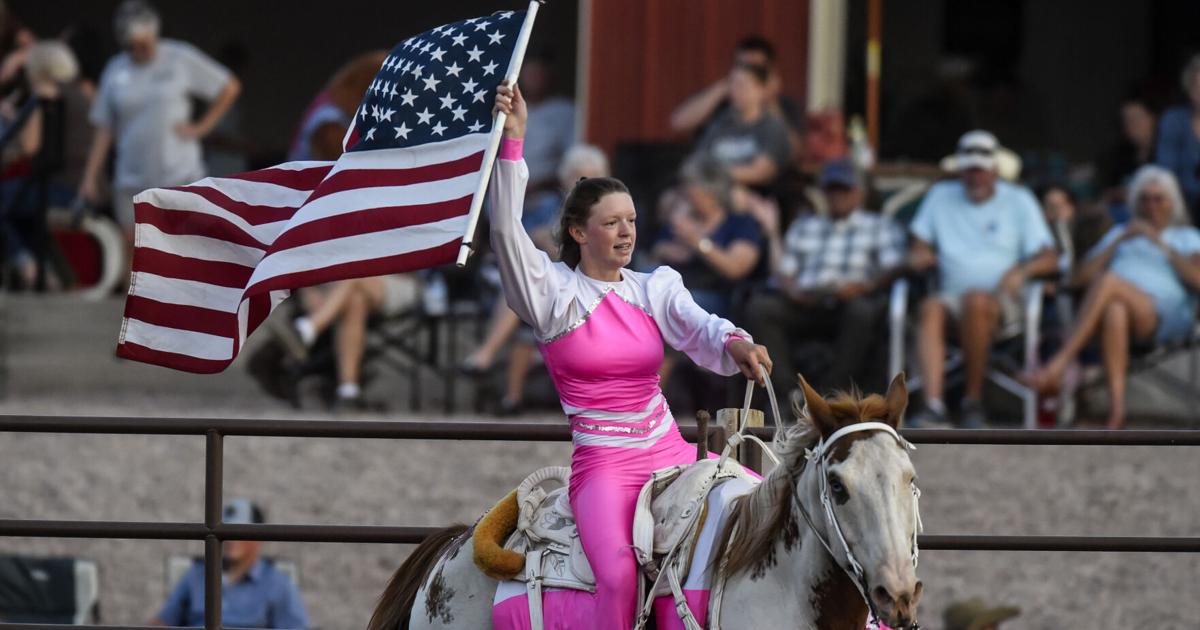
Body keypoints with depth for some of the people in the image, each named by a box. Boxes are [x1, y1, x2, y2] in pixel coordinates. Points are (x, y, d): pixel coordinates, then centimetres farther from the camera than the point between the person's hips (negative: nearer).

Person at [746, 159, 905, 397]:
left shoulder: (879, 226, 20)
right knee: (761, 305, -26)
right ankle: (785, 393, -31)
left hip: (848, 303, -3)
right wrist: (791, 289, -5)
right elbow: (783, 268, 19)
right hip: (806, 304, 3)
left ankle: (833, 393, -36)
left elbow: (893, 267, 3)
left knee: (862, 308, -39)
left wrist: (865, 286, -18)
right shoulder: (805, 225, 30)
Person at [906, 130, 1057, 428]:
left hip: (1002, 299, -2)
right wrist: (919, 256, -5)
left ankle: (973, 401, -29)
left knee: (975, 300, -38)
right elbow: (919, 249, 20)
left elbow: (1049, 258, 5)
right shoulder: (941, 196, 20)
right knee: (931, 307, -34)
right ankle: (933, 402, -47)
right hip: (952, 295, 2)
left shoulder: (1018, 200, 12)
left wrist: (1021, 270, -17)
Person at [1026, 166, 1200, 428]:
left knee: (1108, 281, -36)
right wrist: (1120, 240, 10)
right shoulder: (1119, 233, 34)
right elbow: (1081, 277, 18)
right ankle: (1116, 404, -49)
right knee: (1114, 312, -40)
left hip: (1162, 316, -2)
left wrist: (1161, 243, 1)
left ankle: (1060, 362, -44)